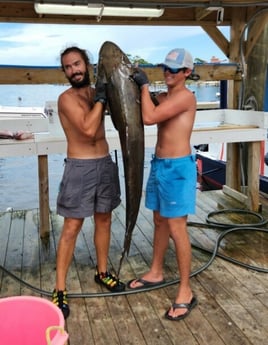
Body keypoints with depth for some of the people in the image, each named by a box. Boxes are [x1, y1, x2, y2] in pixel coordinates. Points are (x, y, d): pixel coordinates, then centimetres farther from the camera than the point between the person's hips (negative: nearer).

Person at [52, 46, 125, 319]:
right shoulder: (66, 98, -11)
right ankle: (59, 290, 7)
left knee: (104, 219, 15)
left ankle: (102, 272, 33)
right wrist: (100, 98, -16)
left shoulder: (96, 92, 9)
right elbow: (88, 129, -23)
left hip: (105, 164, 7)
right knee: (71, 228, -3)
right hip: (80, 168, -6)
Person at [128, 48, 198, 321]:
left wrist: (144, 85, -12)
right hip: (159, 164, 9)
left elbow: (149, 118, -23)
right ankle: (155, 273, 35)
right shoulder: (161, 97, 12)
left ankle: (186, 292, 7)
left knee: (177, 228, -5)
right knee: (160, 221, 18)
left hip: (178, 167, -9)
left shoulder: (185, 96, -14)